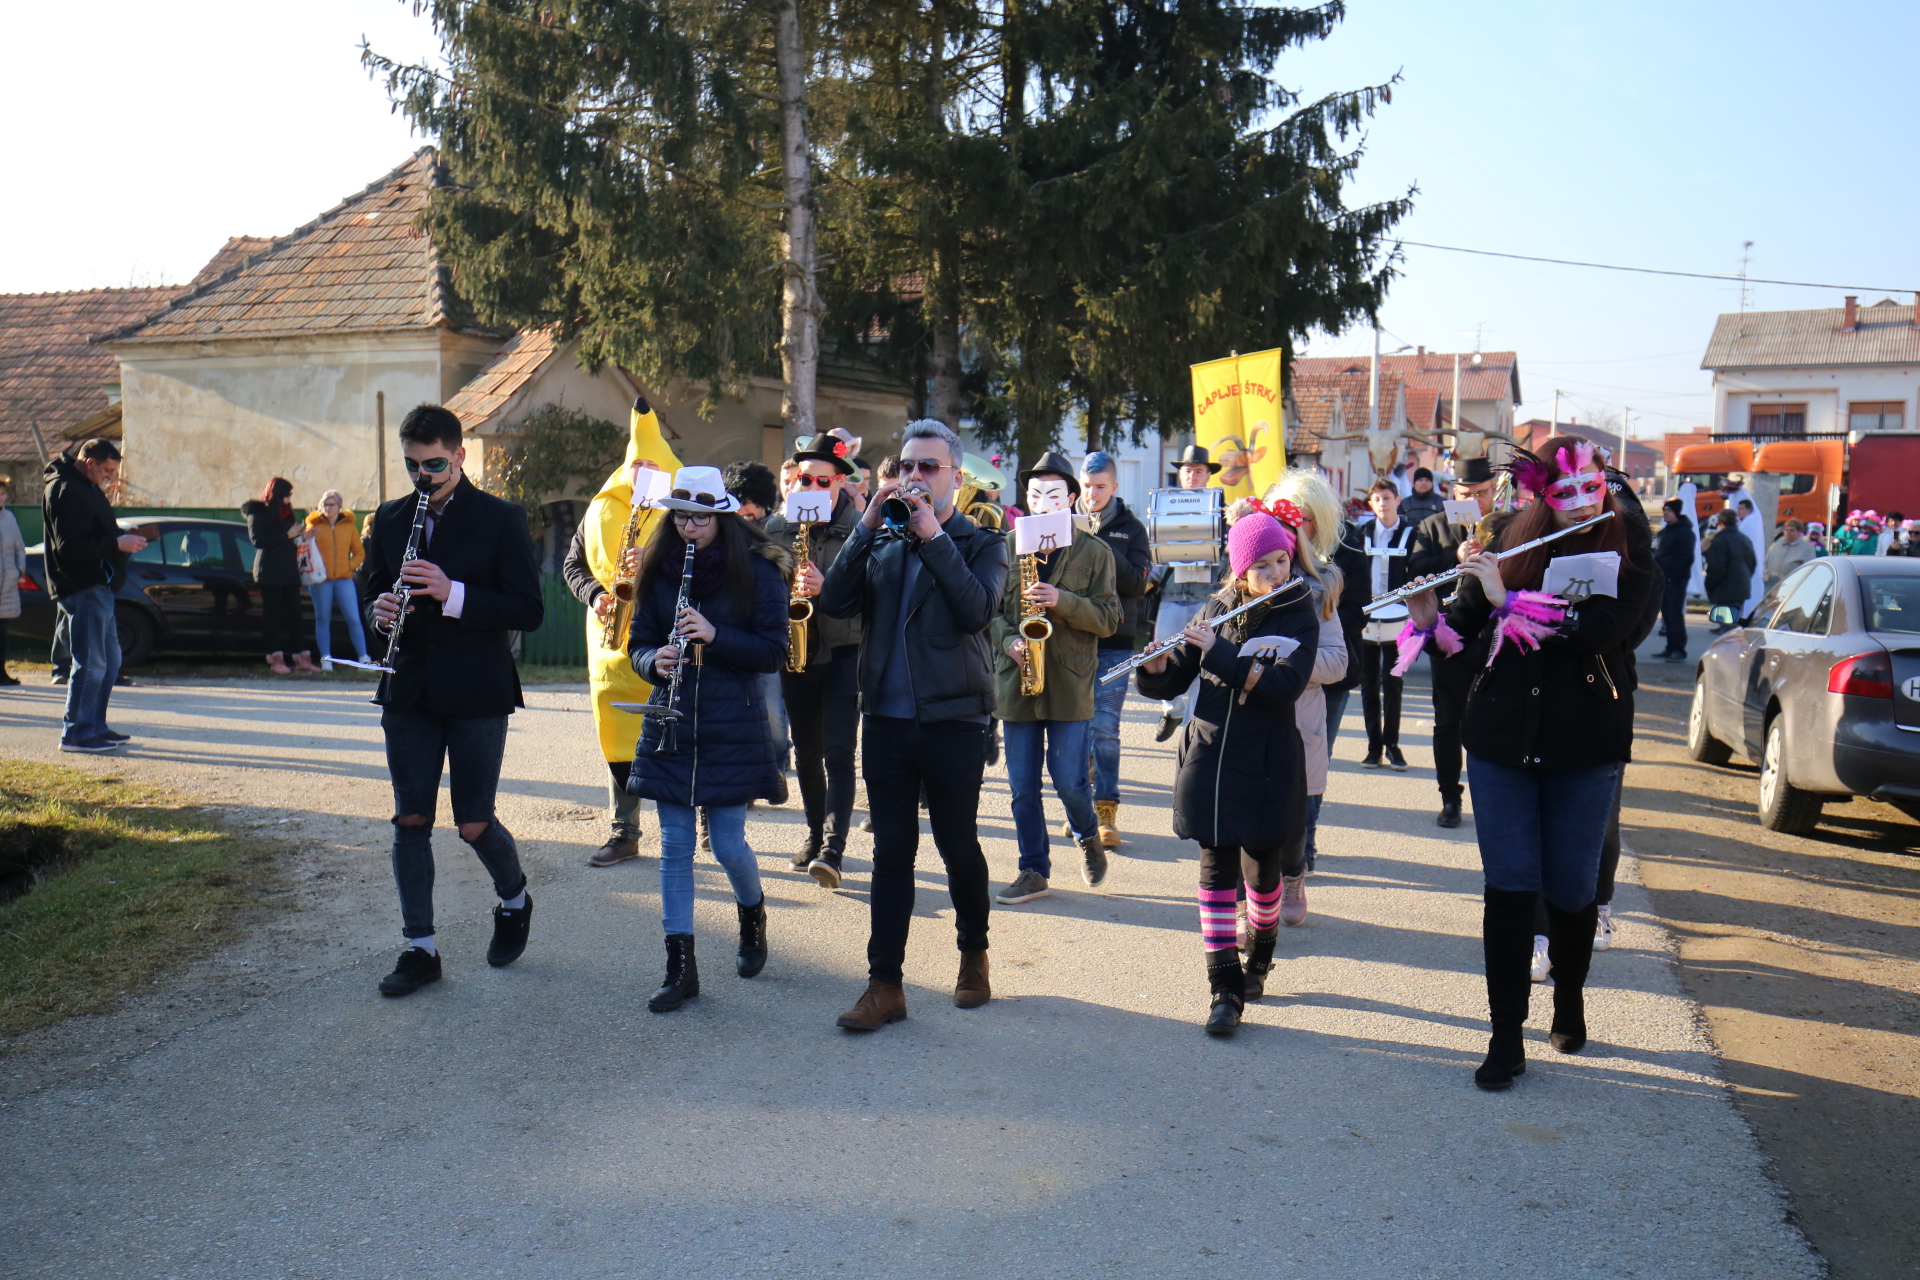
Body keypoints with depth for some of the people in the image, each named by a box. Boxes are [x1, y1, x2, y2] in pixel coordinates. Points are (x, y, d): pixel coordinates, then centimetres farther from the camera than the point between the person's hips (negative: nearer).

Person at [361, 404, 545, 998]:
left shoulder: (501, 520, -4)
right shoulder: (390, 519, 10)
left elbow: (529, 610, -10)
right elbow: (370, 594, 18)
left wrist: (453, 594, -22)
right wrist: (378, 610, -6)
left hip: (476, 693, -4)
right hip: (409, 693, 4)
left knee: (473, 823, -1)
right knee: (410, 821, 6)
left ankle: (515, 902, 29)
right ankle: (420, 948, 17)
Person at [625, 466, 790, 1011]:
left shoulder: (757, 571, -4)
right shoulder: (658, 569, 7)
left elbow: (775, 650, -7)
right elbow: (638, 643, 10)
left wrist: (714, 635, -21)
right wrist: (655, 660, -13)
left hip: (732, 726, -3)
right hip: (670, 725, 3)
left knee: (728, 844, 0)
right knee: (674, 845, 4)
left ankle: (753, 915, 33)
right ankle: (680, 966, 11)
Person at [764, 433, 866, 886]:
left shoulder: (860, 527, -4)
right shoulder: (777, 528, 7)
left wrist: (825, 587, -25)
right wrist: (789, 588, -14)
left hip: (844, 650, -4)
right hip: (796, 650, 4)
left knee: (838, 751, -12)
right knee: (806, 752, 13)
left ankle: (833, 848, -15)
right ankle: (816, 835, 29)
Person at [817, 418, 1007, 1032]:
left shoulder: (982, 543, 2)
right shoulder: (880, 543, 11)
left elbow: (977, 611, -16)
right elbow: (833, 602, -3)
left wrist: (933, 534, -15)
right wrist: (867, 524, -8)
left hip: (954, 721, -3)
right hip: (886, 720, 3)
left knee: (958, 847, 7)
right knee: (891, 852, 6)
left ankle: (974, 956, 30)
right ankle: (885, 985, 10)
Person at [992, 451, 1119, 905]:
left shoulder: (1094, 552, 2)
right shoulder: (1006, 545, 6)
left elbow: (1108, 617, -3)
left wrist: (1062, 601, -18)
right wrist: (1009, 641, -12)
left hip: (1070, 683, -2)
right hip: (1016, 679, 2)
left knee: (1069, 780, -2)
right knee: (1022, 787, 6)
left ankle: (1088, 837, 29)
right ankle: (1033, 870, 18)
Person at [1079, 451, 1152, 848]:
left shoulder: (1131, 529, 7)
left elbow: (1138, 583, -4)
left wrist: (1102, 548, -15)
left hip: (1114, 641, -2)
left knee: (1105, 727, -5)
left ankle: (1106, 812, 0)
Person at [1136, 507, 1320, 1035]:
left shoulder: (1300, 619, -3)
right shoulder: (1216, 612, 4)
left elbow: (1286, 686, -20)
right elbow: (1175, 681, 8)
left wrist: (1219, 652, -25)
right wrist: (1156, 667, -14)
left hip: (1267, 767, -2)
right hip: (1210, 758, 2)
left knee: (1262, 869, 7)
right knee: (1216, 869, 1)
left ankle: (1259, 957, 36)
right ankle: (1224, 987, 7)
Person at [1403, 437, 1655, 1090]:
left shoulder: (1626, 547, -3)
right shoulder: (1508, 545, 3)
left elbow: (1604, 626, -21)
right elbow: (1464, 635, 6)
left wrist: (1509, 600, -23)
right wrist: (1430, 620, -15)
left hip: (1586, 744, -1)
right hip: (1502, 738, 1)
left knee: (1571, 888, 8)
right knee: (1508, 887, 0)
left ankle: (1569, 999, 36)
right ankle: (1507, 1037, 8)